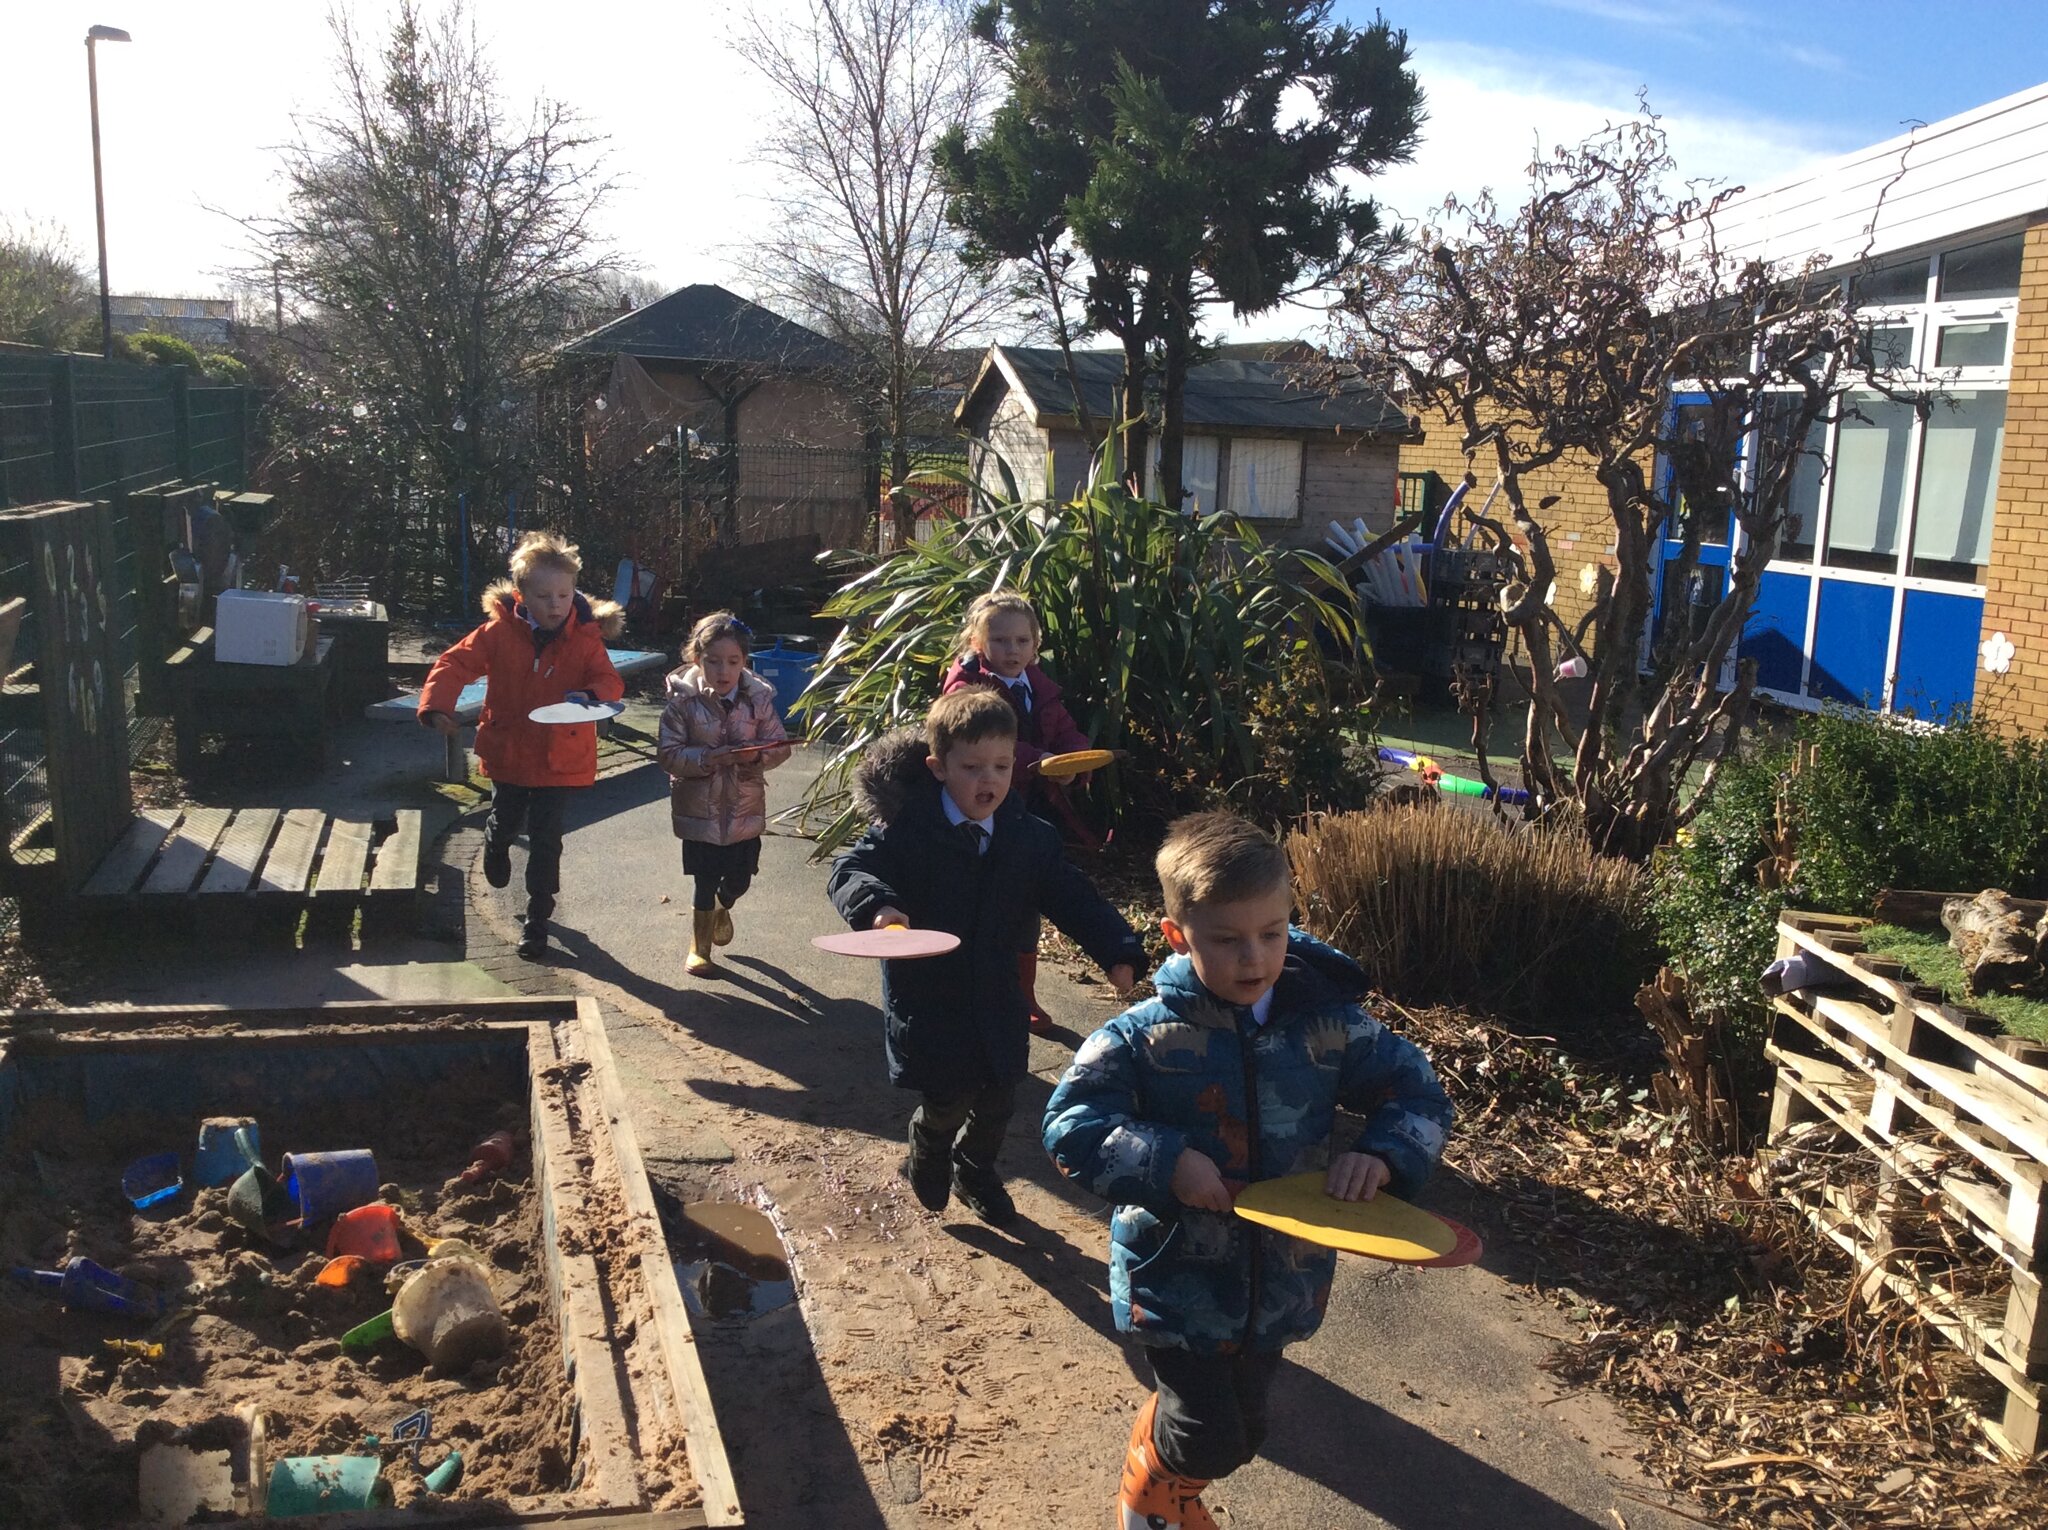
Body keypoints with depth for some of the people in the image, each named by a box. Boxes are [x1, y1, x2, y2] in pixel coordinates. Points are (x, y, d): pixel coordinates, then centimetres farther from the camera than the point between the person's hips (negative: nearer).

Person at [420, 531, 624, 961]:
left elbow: (609, 679, -11)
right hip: (508, 750, 2)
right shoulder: (499, 632, -11)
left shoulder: (585, 637, -10)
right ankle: (496, 846, 60)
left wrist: (591, 696, -35)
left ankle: (537, 917, 17)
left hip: (559, 758, -1)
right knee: (505, 820, 22)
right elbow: (456, 663, -9)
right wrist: (437, 704, -25)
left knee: (545, 838, 2)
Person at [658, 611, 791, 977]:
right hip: (699, 807, -2)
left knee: (740, 878, 12)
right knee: (705, 880, 5)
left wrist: (757, 756, -23)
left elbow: (779, 745, -3)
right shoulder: (682, 701, -12)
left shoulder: (758, 699, -7)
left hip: (745, 808, 2)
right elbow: (668, 754, -13)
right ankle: (699, 946, 27)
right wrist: (706, 758, -28)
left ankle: (723, 908, 49)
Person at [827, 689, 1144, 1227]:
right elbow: (850, 870, -17)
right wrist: (875, 903, -41)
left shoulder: (1030, 838, -2)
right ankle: (928, 1154, 34)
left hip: (996, 999, 4)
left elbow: (1074, 899, -2)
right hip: (926, 997, -4)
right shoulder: (907, 830, -13)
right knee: (947, 1101, -4)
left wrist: (1119, 951, -16)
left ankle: (976, 1169, 46)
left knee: (999, 1099, 14)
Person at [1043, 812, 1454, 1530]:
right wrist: (1164, 1165, -28)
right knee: (1209, 1439, -2)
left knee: (1241, 1433, 20)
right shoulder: (1144, 1038, -17)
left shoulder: (1329, 1025, -9)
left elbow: (1419, 1094, -1)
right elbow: (1069, 1124, -15)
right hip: (1178, 1282, -4)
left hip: (1280, 1279, 4)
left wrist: (1381, 1154, -21)